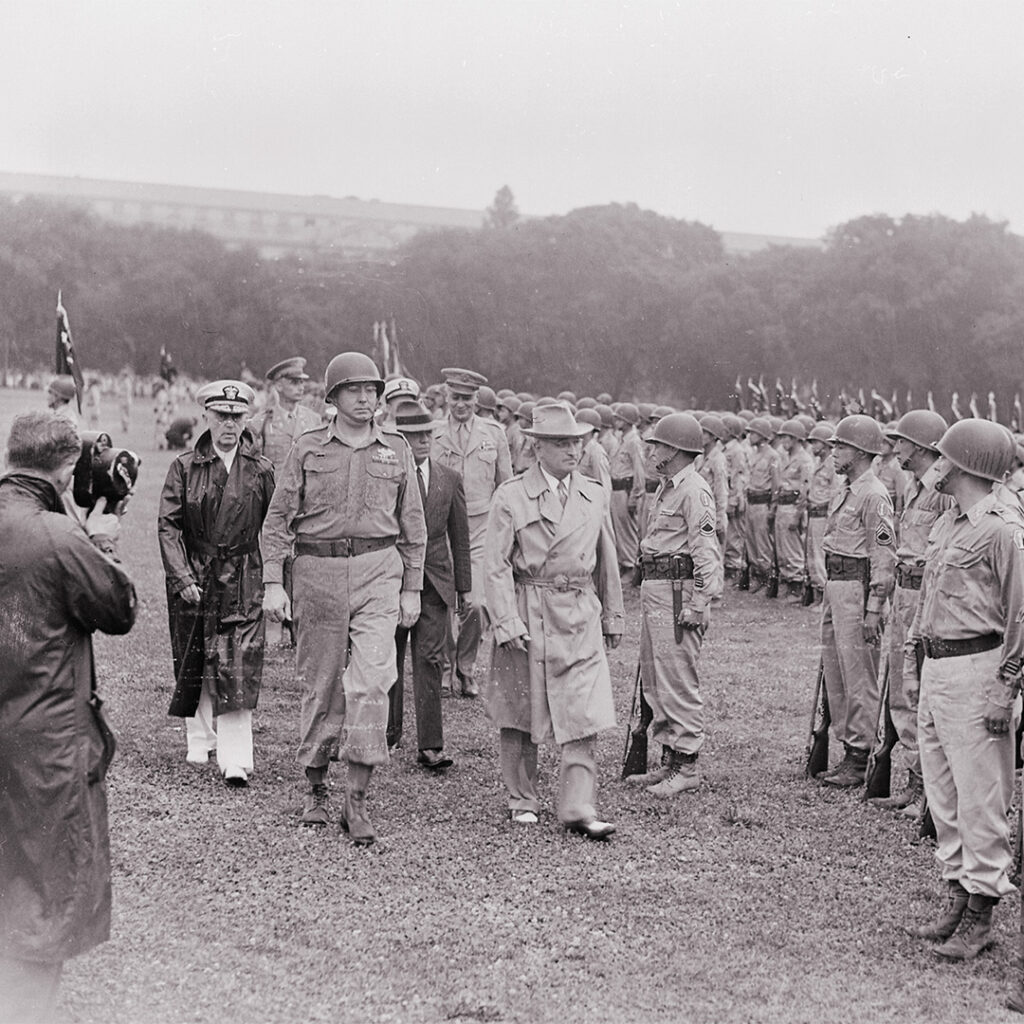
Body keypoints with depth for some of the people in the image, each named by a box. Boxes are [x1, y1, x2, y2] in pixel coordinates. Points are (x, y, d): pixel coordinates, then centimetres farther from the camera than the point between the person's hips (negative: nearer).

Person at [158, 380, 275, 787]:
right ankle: (198, 740, 31)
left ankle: (235, 761, -9)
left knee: (238, 670, -9)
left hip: (243, 583, -1)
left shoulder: (261, 470, 2)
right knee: (193, 665, 11)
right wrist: (183, 579, -13)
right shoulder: (184, 468, 1)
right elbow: (167, 526, -3)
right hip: (193, 579, 1)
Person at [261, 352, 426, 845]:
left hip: (378, 570, 0)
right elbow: (278, 518, 4)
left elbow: (412, 525, 14)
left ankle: (357, 799, -8)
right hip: (318, 569, 0)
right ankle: (315, 789, 23)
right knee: (319, 684, 7)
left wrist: (412, 588, 11)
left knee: (371, 681, -12)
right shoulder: (307, 448, 4)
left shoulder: (396, 450, 9)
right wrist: (272, 583, -4)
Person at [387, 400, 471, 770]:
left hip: (435, 581, 1)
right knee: (389, 659, 8)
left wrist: (464, 586, 11)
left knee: (430, 661, -5)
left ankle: (430, 746, -6)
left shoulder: (450, 480, 8)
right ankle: (390, 730, 26)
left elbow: (460, 536, 12)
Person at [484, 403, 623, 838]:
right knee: (519, 714, 8)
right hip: (527, 612, -2)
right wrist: (507, 623, -14)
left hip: (580, 614, 2)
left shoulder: (595, 495, 9)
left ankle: (578, 809, -4)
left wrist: (613, 617, 19)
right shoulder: (510, 496, -4)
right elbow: (496, 565, -6)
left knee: (584, 715, -6)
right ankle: (522, 801, 23)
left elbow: (607, 561, 17)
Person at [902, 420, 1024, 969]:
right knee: (942, 791, 14)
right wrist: (912, 655, 20)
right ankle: (956, 896, 24)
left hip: (976, 668, -9)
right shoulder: (946, 522, 14)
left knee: (980, 797, -4)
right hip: (935, 669, 9)